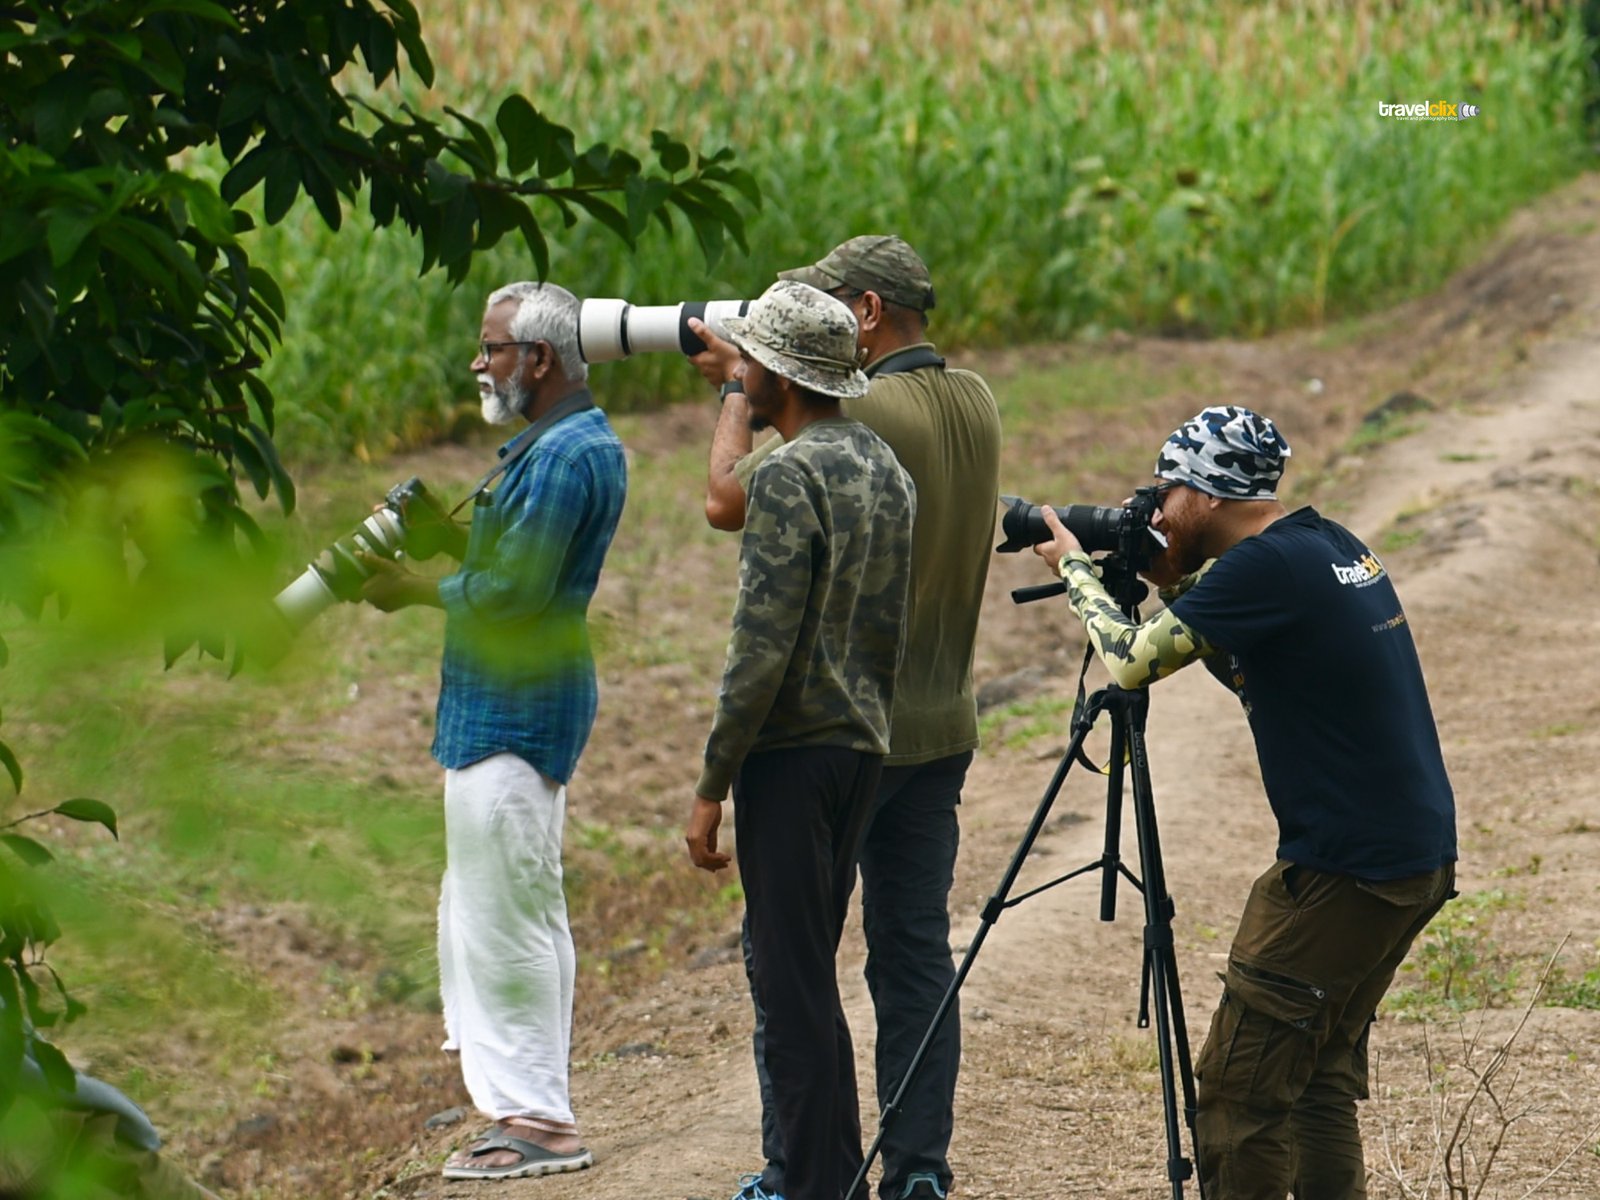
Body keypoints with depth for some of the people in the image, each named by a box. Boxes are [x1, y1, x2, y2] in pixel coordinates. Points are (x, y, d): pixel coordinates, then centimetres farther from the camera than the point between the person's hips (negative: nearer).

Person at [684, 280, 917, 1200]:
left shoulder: (790, 478, -16)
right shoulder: (886, 467, 11)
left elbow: (763, 650, -19)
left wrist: (711, 787, -14)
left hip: (793, 753, -9)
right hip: (865, 749, 9)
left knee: (792, 982, -4)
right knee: (808, 975, 16)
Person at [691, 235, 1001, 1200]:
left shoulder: (863, 415, -19)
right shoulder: (978, 406, 6)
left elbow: (728, 501, -16)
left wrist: (740, 389, -3)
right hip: (942, 729, 7)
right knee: (917, 951, 10)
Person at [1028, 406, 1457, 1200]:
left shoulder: (1263, 567, -16)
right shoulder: (1335, 546, 12)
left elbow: (1131, 659, -10)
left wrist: (1073, 566, 6)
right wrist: (1171, 580, 15)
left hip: (1343, 873, -10)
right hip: (1419, 858, 10)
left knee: (1239, 1089, -5)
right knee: (1322, 1074, 16)